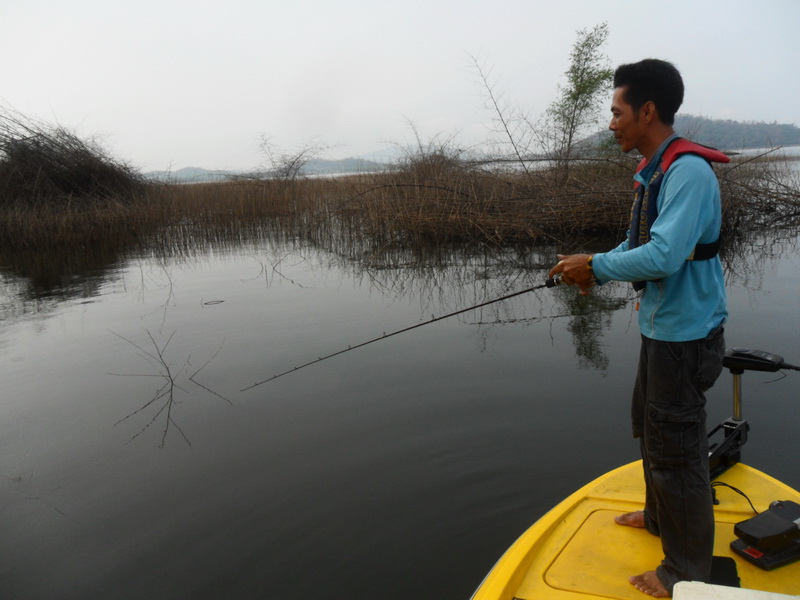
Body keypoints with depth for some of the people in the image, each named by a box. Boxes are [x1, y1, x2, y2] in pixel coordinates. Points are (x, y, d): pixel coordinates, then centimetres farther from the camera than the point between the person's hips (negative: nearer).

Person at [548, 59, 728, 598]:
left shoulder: (689, 171, -22)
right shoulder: (656, 171, 11)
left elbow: (663, 255, -31)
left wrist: (596, 265, -19)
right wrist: (596, 270, 1)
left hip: (683, 332, -11)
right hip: (661, 326, 11)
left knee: (675, 446, 0)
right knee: (650, 426, 25)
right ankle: (660, 516, 46)